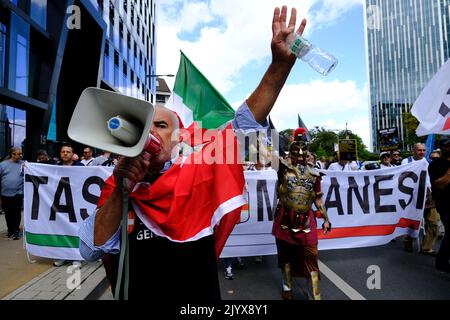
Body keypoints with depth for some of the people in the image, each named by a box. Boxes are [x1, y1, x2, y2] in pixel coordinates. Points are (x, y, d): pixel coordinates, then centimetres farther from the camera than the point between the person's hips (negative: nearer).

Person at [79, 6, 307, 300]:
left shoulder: (199, 169, -14)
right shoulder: (118, 184, -7)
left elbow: (245, 122, -17)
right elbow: (92, 250, -12)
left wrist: (281, 62, -24)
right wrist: (121, 190, -26)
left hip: (199, 295, -1)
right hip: (136, 293, 2)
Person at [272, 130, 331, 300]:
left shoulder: (314, 173, 9)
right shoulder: (284, 166, -1)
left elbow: (318, 199, 15)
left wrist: (326, 219, 14)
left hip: (306, 220, 2)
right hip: (285, 218, -2)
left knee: (311, 258, 4)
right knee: (286, 254, 15)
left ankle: (315, 297, 20)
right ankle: (287, 287, 38)